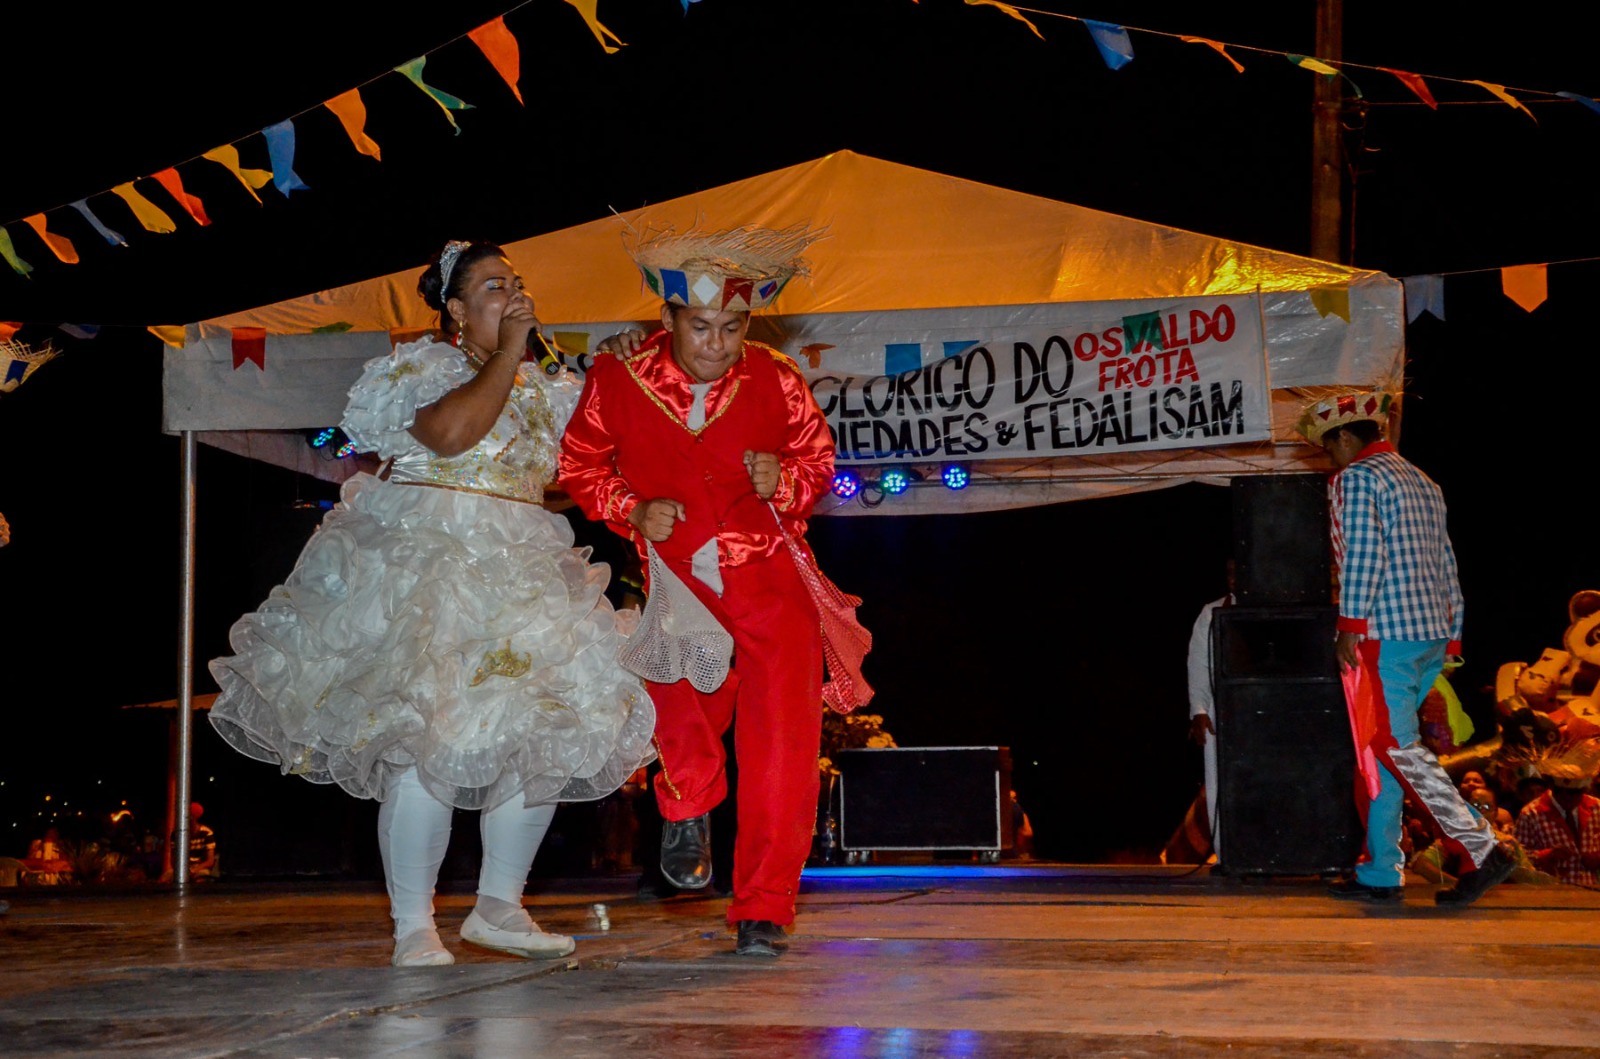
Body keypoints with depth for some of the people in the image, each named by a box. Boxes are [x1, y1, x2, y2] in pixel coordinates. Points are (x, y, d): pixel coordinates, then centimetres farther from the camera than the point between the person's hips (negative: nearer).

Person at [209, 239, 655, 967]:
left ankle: (499, 907, 16)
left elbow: (557, 474, 26)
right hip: (422, 562, -7)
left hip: (520, 571, 7)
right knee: (428, 739, -15)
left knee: (547, 736, 1)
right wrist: (508, 355, -13)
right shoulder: (424, 365, -2)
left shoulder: (535, 388, 19)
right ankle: (413, 929, -7)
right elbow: (449, 432, -22)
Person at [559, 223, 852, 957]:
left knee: (781, 740, -6)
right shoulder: (618, 377, -5)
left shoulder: (774, 380, -2)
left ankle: (763, 909, 6)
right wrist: (632, 511, -8)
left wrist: (784, 480, -9)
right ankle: (686, 810, 27)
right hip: (678, 582, 0)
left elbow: (818, 455, 13)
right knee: (686, 721, -12)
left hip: (770, 579, 0)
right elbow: (579, 464, 9)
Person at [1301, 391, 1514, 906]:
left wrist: (1350, 625, -15)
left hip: (1387, 632, -9)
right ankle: (1380, 872, 10)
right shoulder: (1422, 482, 20)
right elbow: (1446, 564, 19)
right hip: (1432, 632, 9)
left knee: (1399, 747, -9)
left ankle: (1482, 849, -15)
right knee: (1385, 746, 10)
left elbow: (1362, 554, -16)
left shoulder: (1355, 478, -5)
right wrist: (1451, 635, 19)